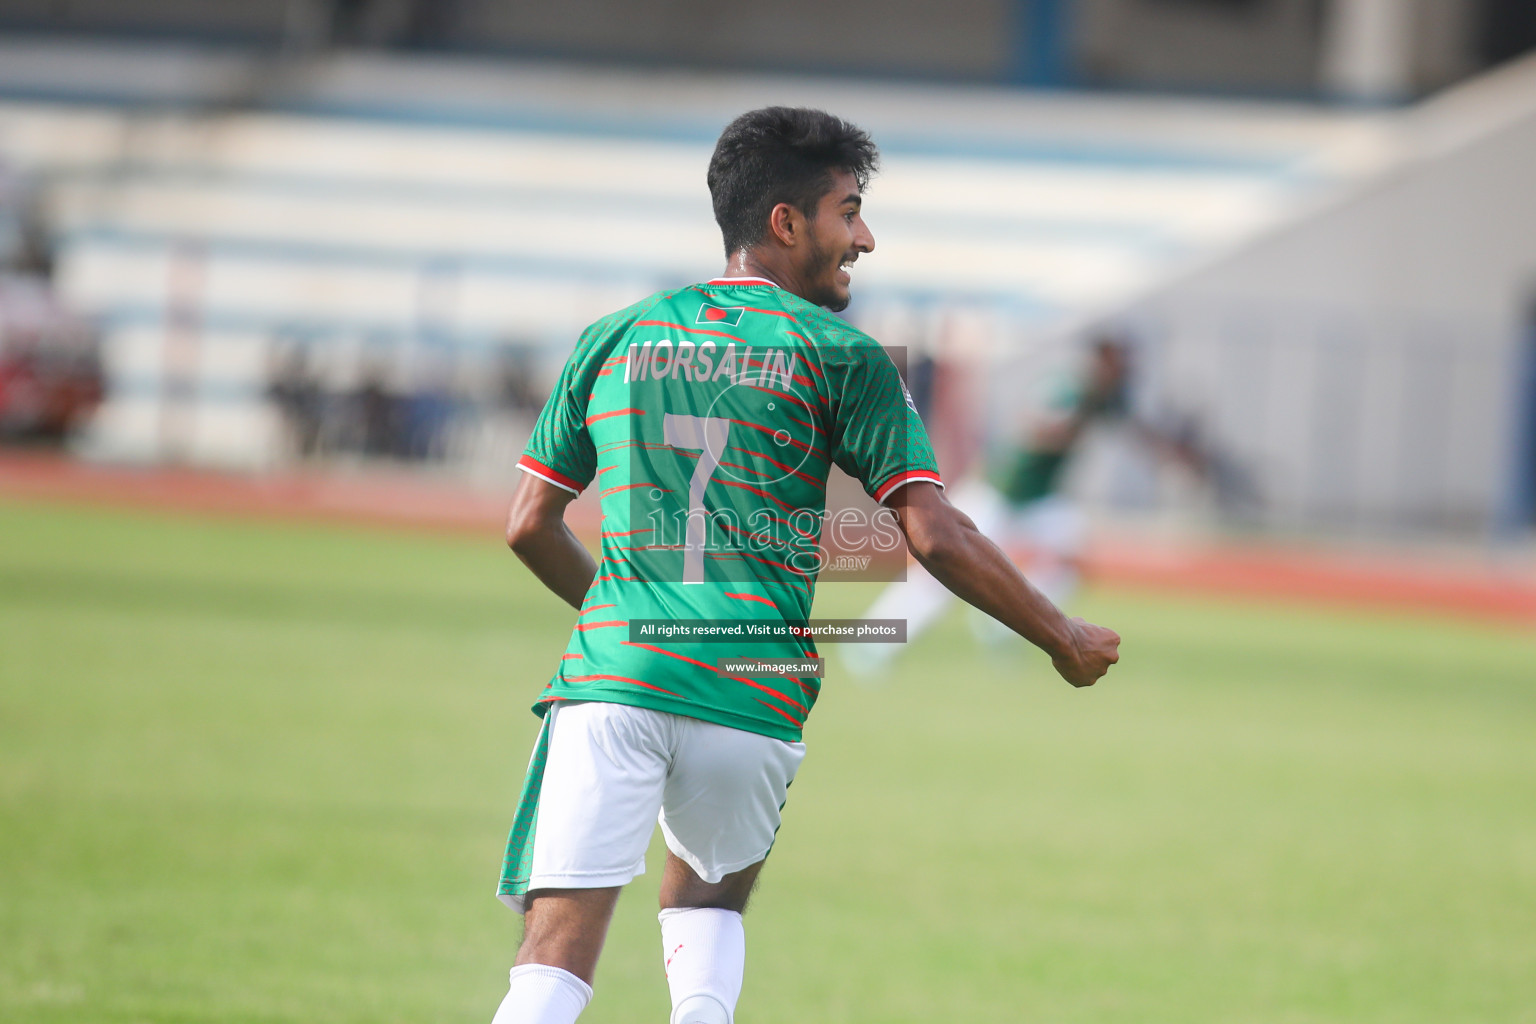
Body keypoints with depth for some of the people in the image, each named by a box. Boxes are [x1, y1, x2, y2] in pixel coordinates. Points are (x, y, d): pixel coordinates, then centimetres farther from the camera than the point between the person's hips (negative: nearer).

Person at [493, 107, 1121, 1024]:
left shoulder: (613, 341, 13)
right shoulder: (837, 355, 2)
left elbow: (530, 526, 16)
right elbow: (936, 536, -4)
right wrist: (1063, 639, 7)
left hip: (611, 674, 1)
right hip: (754, 699, -1)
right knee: (710, 903, 26)